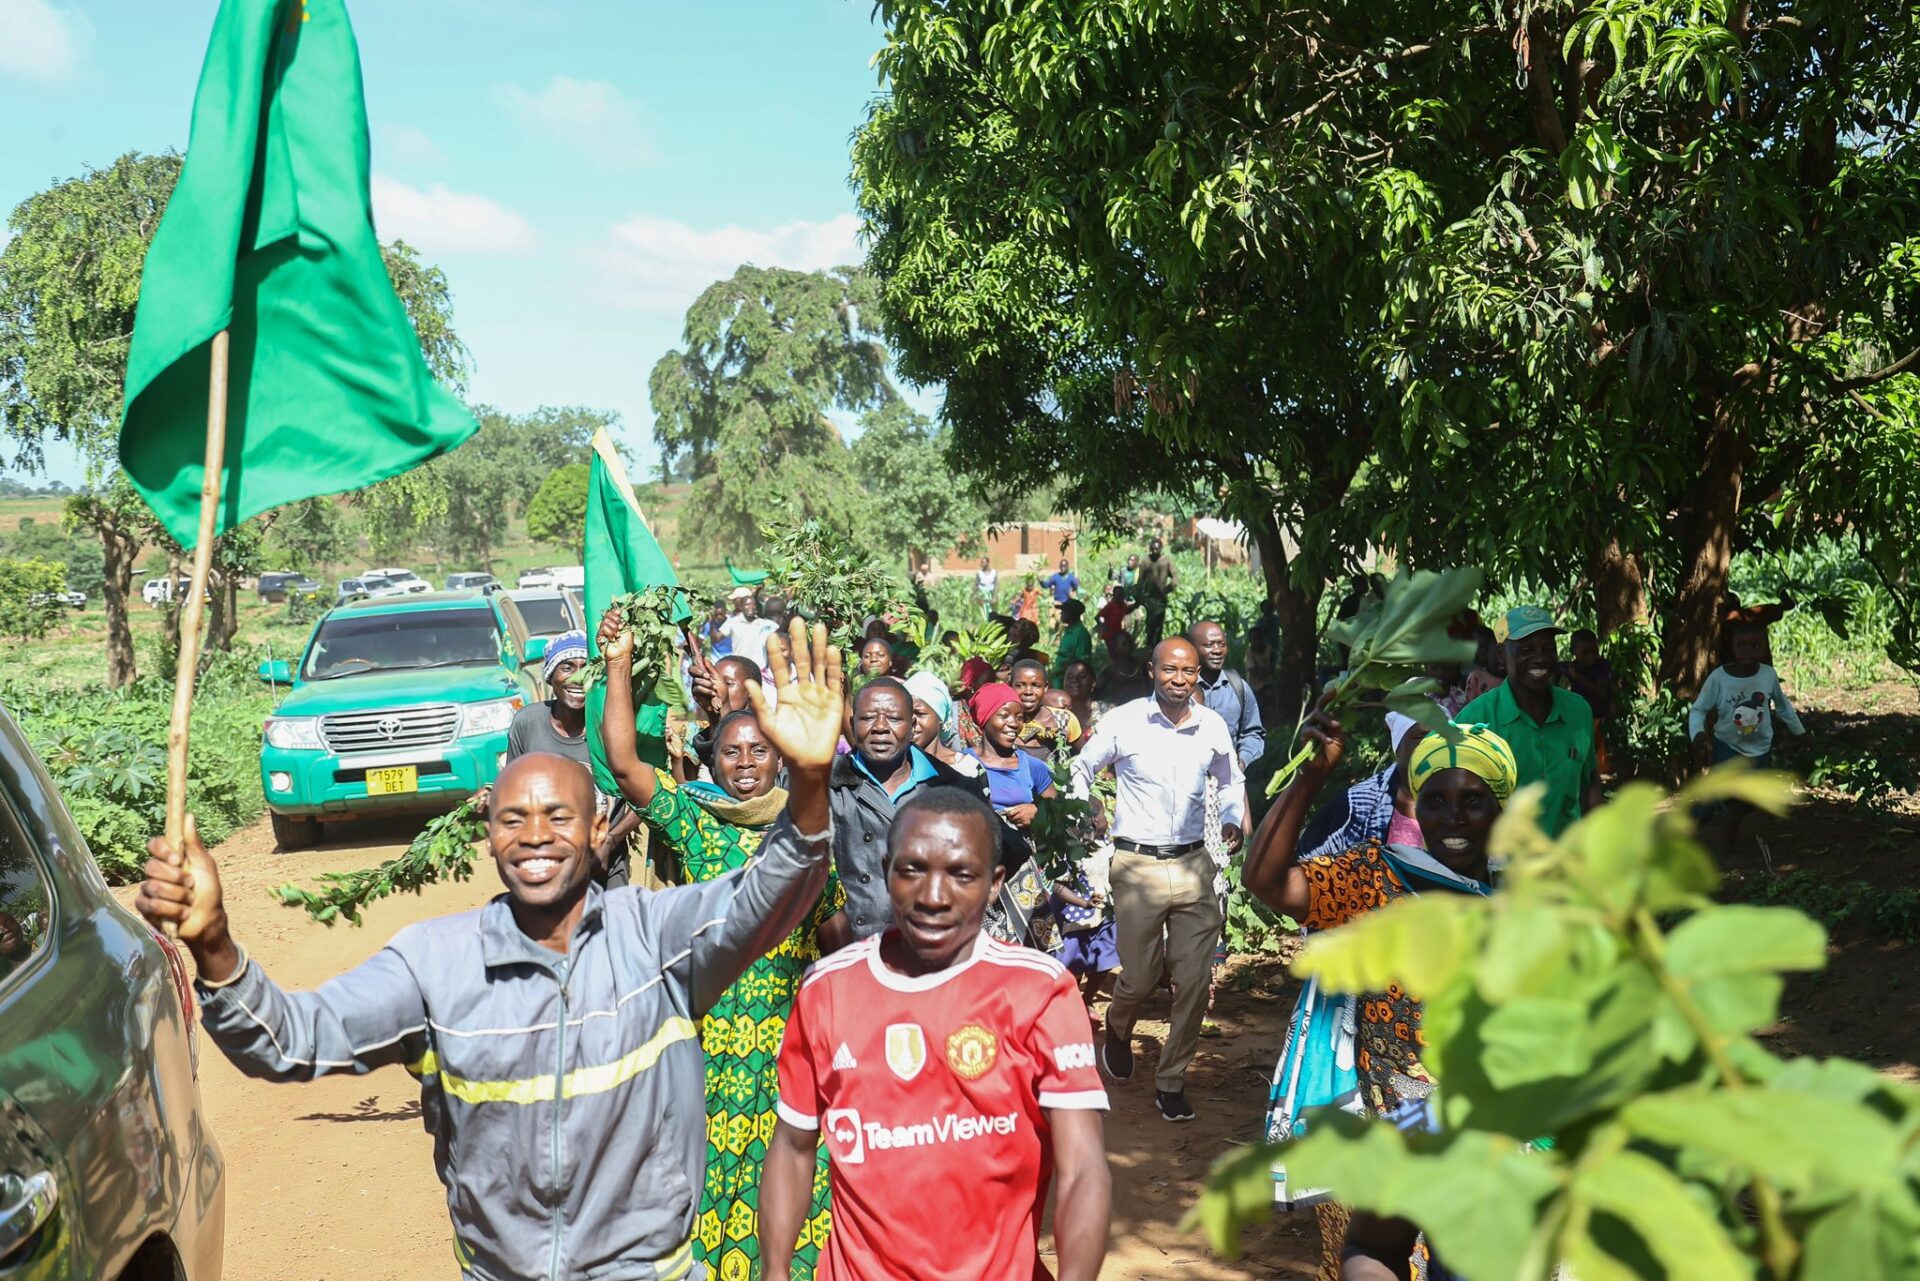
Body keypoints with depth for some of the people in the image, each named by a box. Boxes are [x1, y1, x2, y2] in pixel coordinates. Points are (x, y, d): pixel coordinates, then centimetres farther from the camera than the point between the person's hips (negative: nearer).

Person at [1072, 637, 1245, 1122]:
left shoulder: (1213, 726, 3)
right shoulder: (1122, 722, -6)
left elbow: (1231, 781, 21)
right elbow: (1082, 770, 9)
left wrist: (1233, 820, 5)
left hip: (1194, 864, 3)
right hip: (1137, 864, -3)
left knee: (1193, 982, 2)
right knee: (1139, 979, 2)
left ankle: (1171, 1080, 18)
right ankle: (1118, 1030, 38)